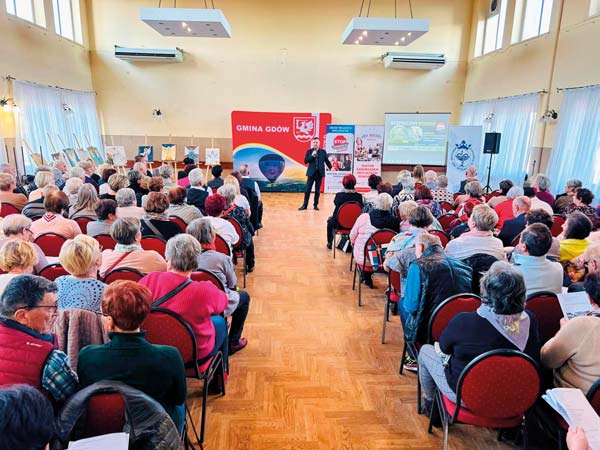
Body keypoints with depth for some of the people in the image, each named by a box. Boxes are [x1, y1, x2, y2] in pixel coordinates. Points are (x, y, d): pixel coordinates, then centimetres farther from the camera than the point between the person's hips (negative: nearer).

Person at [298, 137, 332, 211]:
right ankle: (305, 205, 5)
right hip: (311, 172, -1)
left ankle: (315, 205, 14)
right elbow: (305, 161, -4)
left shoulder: (323, 151, 6)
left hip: (319, 173, 1)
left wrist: (331, 167, 3)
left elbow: (326, 161, 11)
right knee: (307, 189, 0)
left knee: (317, 190, 6)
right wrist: (312, 156, -16)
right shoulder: (309, 151, 3)